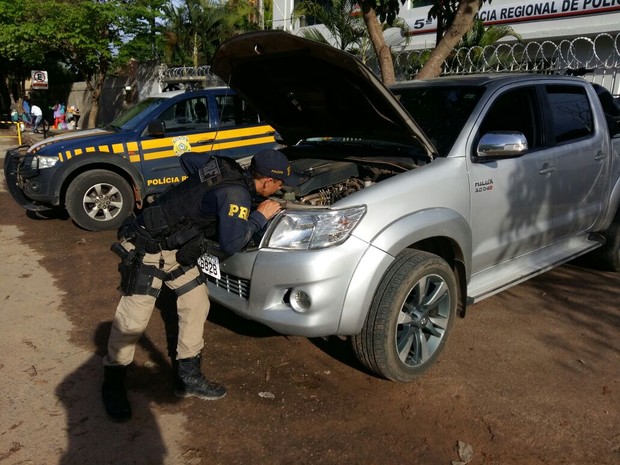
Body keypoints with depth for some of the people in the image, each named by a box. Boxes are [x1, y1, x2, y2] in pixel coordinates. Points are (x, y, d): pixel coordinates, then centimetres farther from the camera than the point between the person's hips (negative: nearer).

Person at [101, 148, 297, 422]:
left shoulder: (226, 167, 0)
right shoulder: (236, 194, -25)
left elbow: (187, 158, 14)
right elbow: (230, 244, -24)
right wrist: (260, 216, -13)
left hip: (175, 248, 10)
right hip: (147, 248, -10)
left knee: (196, 304, 9)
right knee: (133, 321, -4)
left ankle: (187, 377, 20)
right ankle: (112, 384, 17)